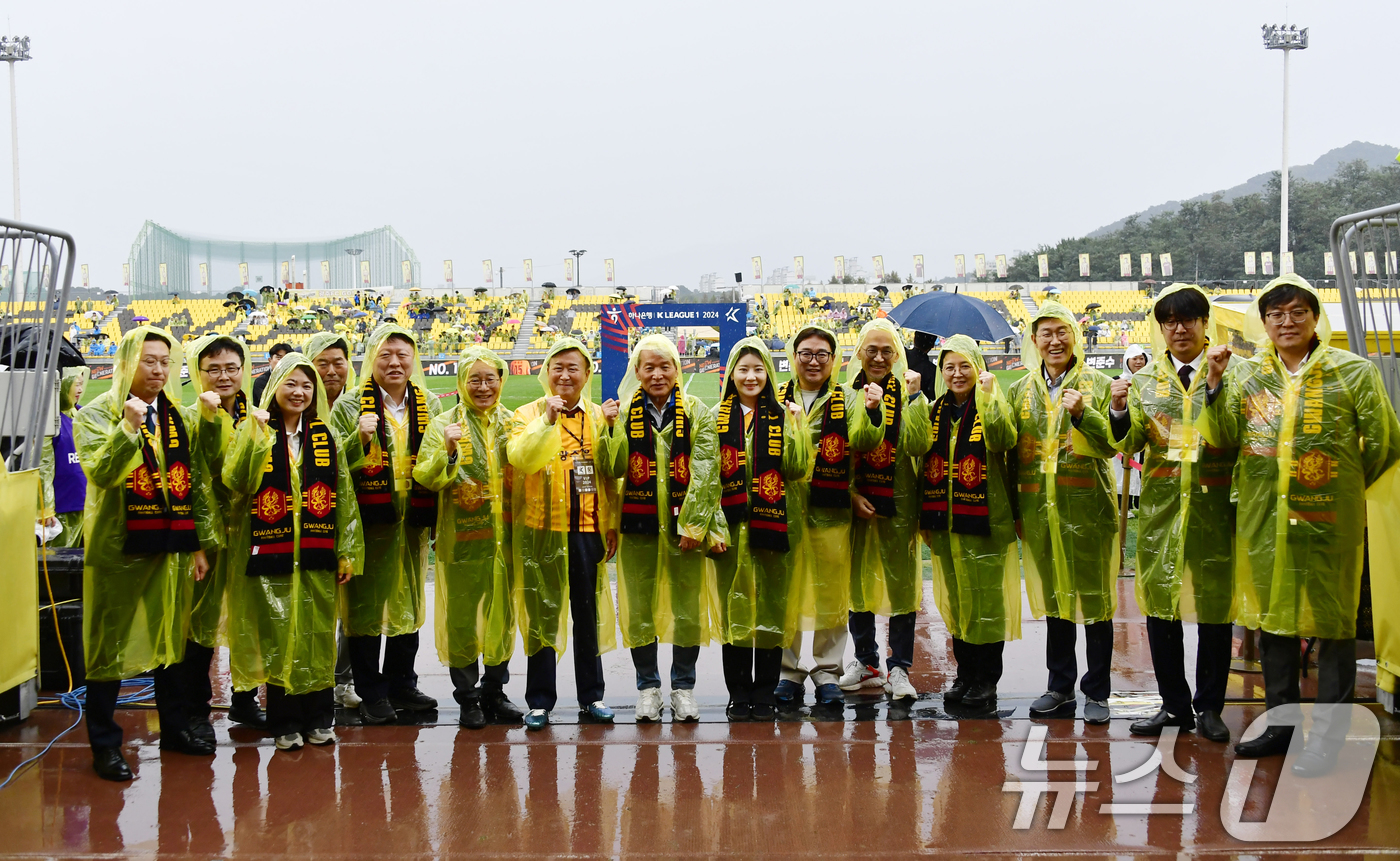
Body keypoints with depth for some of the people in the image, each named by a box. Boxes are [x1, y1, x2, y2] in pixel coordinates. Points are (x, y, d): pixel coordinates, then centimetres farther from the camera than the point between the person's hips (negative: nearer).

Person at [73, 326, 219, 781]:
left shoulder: (183, 418, 11)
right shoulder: (96, 415, -3)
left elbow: (197, 483, 11)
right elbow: (101, 473, -17)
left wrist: (202, 543, 7)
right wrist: (129, 427, -27)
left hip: (172, 547, 4)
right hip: (117, 548, -4)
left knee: (170, 638, 13)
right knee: (110, 644, 2)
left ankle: (175, 727, 28)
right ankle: (105, 745, 11)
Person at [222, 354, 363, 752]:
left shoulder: (326, 438, 9)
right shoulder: (253, 431, 3)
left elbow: (344, 497, 9)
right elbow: (234, 481, -13)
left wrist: (347, 552, 4)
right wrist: (256, 435, -21)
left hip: (317, 553, 2)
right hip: (271, 552, -2)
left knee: (318, 634, 5)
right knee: (278, 635, 1)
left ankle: (319, 719, 17)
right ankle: (286, 722, 12)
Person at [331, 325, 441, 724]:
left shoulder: (429, 405, 10)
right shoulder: (350, 406, -2)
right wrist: (359, 437, -22)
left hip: (413, 519, 4)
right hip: (369, 521, -4)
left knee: (409, 601, 12)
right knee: (366, 604, 0)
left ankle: (402, 684, 25)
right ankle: (371, 693, 11)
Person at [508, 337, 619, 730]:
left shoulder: (600, 416, 11)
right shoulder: (528, 414, 2)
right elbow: (519, 459, -16)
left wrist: (613, 523, 0)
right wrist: (547, 421, -23)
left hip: (588, 528, 2)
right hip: (544, 528, -2)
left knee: (589, 613, 9)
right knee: (543, 613, 2)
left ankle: (591, 697, 19)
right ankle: (539, 701, 11)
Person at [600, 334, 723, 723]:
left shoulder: (697, 412, 2)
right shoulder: (624, 411, 6)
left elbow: (705, 472, -3)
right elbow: (611, 470, -1)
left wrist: (693, 525, -9)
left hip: (685, 524, -1)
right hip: (638, 524, 1)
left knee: (688, 606, 4)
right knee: (640, 608, 5)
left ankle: (683, 686, 20)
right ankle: (647, 686, 21)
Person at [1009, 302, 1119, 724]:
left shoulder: (1097, 384, 2)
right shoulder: (1020, 390, 11)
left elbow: (1111, 445, -6)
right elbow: (1009, 448, 12)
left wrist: (1082, 413, -22)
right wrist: (1013, 508, 5)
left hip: (1088, 507, -3)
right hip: (1039, 508, 3)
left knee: (1094, 597, 0)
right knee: (1054, 595, 12)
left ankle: (1097, 691, 11)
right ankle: (1060, 685, 24)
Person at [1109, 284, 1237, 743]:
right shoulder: (1144, 380, 10)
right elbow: (1128, 443, 3)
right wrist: (1119, 411, -16)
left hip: (1214, 504, -2)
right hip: (1161, 504, 3)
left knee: (1215, 604, 3)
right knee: (1159, 603, 7)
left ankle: (1209, 706, 16)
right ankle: (1174, 705, 19)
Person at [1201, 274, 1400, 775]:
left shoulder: (1354, 372, -2)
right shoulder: (1246, 374, 8)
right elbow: (1224, 438, 1)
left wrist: (1342, 486, 9)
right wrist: (1216, 383, -10)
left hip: (1328, 518, -4)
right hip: (1264, 519, 4)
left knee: (1332, 623, 1)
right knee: (1272, 619, 13)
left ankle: (1327, 736, 10)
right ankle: (1280, 722, 26)